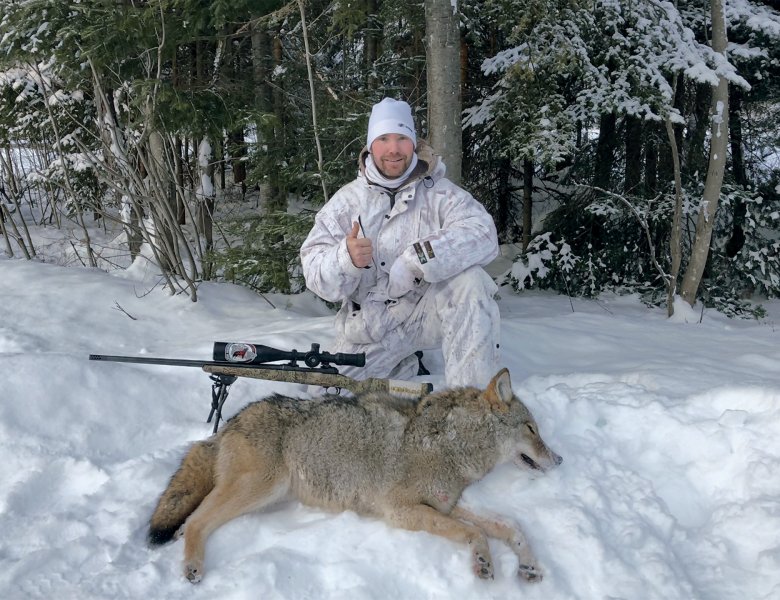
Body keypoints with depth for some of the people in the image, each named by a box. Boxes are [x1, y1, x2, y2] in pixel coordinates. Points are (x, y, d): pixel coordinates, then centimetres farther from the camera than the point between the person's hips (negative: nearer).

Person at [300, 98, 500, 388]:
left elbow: (482, 233, -24)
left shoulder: (438, 192, -5)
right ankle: (401, 364, 25)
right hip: (371, 326, 3)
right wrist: (346, 259, -32)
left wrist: (417, 260, -35)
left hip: (428, 311, -2)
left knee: (469, 280, -30)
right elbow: (314, 270, -8)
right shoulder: (346, 201, 0)